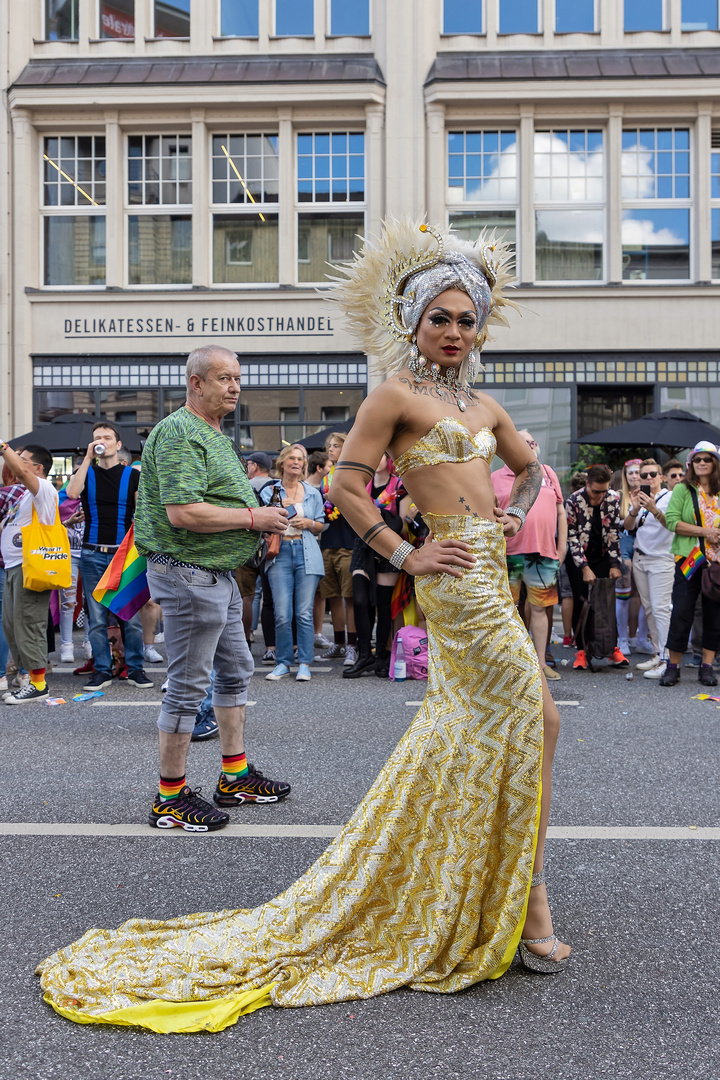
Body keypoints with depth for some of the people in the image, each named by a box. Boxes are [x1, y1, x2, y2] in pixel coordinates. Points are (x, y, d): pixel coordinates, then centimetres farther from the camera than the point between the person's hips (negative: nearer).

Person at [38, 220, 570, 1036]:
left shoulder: (482, 405, 16)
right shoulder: (396, 393, -6)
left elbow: (531, 467, 31)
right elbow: (345, 487, -11)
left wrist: (517, 516, 14)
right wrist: (406, 556, -12)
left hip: (490, 572, 8)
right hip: (455, 576, -8)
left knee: (461, 734, 12)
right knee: (533, 719, -7)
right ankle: (529, 907, 7)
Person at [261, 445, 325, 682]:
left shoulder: (313, 493, 13)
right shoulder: (270, 492, 9)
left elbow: (321, 525, 18)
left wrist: (309, 523, -3)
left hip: (307, 554, 1)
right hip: (280, 553, 0)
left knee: (304, 613, -3)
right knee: (282, 614, -4)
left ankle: (304, 664, 4)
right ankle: (283, 662, 8)